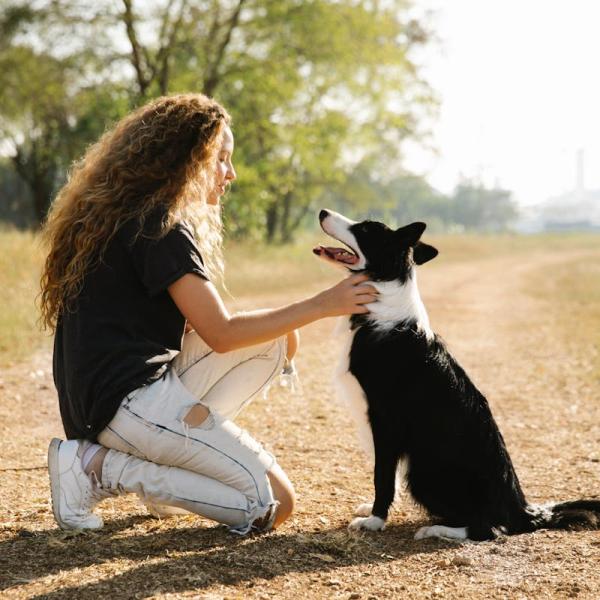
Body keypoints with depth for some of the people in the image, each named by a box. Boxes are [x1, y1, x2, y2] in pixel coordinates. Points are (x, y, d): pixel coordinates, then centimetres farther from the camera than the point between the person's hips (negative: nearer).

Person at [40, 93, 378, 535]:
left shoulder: (124, 216, 17)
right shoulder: (159, 226, -14)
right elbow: (222, 334, -15)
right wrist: (319, 306, -9)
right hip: (127, 400, -10)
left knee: (277, 339, 11)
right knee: (274, 506, -8)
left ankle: (163, 459, 5)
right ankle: (101, 467, -7)